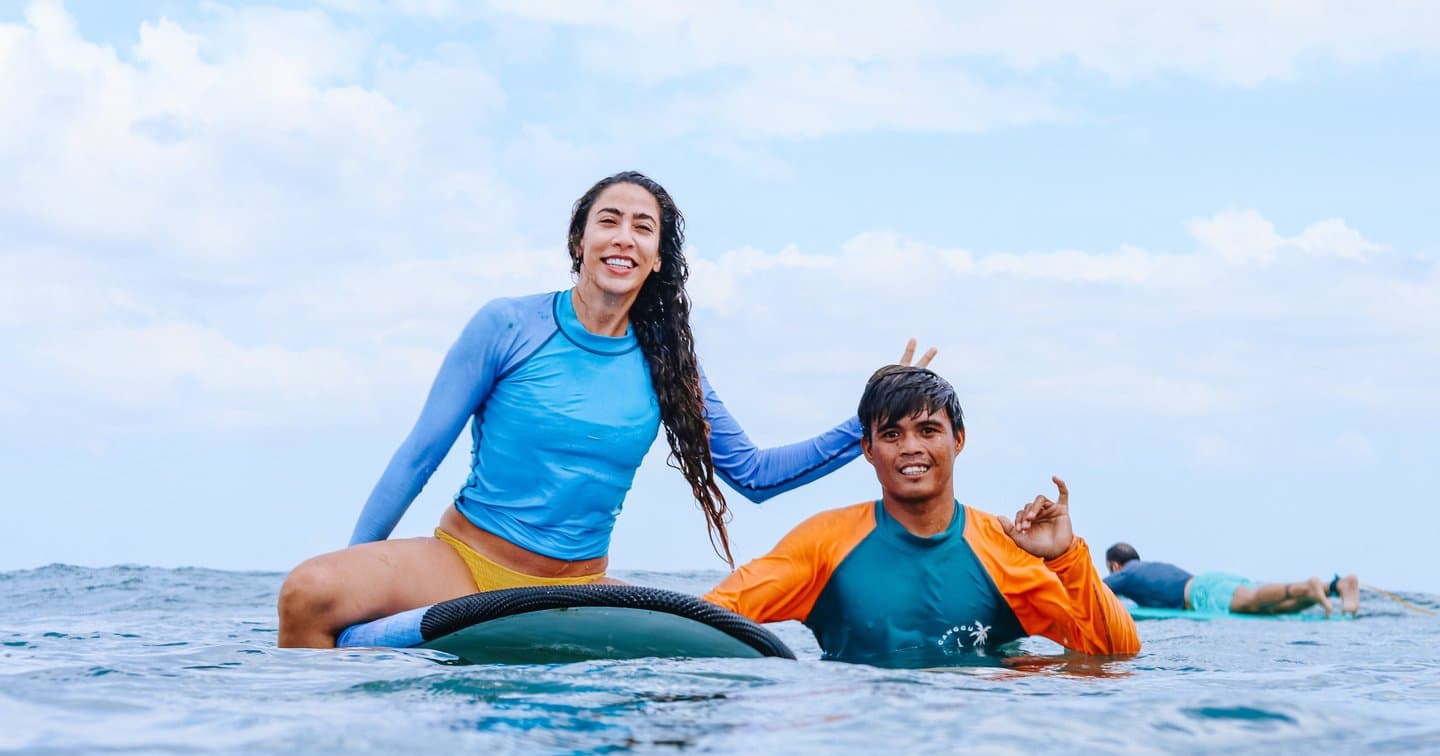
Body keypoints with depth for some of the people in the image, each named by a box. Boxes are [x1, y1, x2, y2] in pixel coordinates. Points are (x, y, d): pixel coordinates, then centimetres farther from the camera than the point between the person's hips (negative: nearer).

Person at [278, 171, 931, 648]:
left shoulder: (665, 363, 6)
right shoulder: (508, 327, -5)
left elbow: (753, 474, 10)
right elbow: (420, 454, -1)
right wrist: (356, 574, -2)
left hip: (577, 592, 3)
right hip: (464, 561, -3)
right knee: (309, 593, -29)